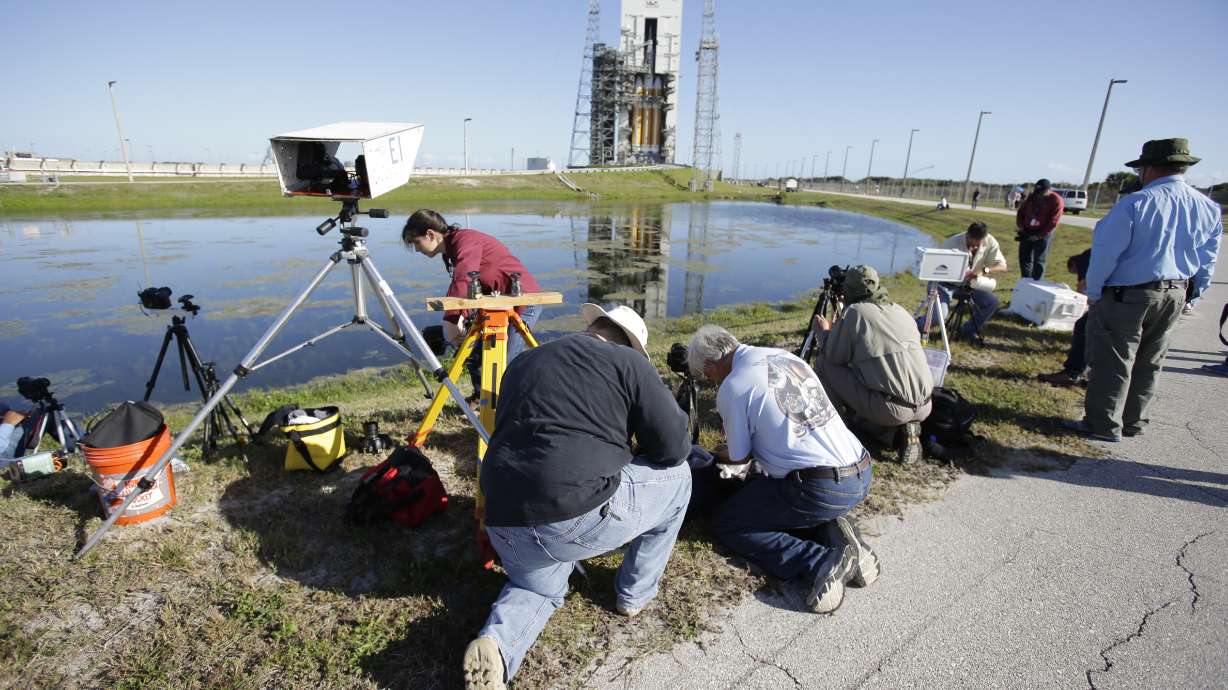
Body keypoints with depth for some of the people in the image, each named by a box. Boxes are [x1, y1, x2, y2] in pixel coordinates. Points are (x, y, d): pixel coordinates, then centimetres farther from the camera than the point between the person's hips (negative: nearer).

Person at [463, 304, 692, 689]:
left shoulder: (522, 362, 20)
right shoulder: (629, 362, 3)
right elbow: (675, 448, 2)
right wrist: (633, 452, 25)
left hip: (505, 521, 6)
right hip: (583, 515, -5)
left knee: (538, 587, 37)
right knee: (676, 476, 21)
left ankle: (495, 643, 5)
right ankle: (636, 595, 32)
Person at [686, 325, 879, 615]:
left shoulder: (732, 388, -11)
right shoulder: (786, 356, 11)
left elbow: (740, 458, 0)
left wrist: (719, 454, 22)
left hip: (822, 490, -8)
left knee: (725, 523, 8)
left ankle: (821, 562, -8)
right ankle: (835, 531, 7)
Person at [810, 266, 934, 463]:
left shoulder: (853, 312, -4)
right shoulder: (901, 311, 15)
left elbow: (833, 356, 0)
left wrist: (823, 331, 19)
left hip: (889, 408, -7)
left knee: (826, 365, 6)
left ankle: (856, 417, 14)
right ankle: (903, 429, 9)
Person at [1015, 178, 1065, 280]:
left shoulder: (1057, 201, -11)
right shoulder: (1032, 196, 5)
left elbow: (1053, 222, -14)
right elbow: (1021, 211, 14)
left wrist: (1039, 235, -17)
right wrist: (1020, 226, 1)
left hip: (1043, 234, -6)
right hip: (1027, 232, 6)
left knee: (1038, 261, -5)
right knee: (1024, 259, 8)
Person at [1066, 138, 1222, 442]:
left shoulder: (1134, 203, -16)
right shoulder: (1209, 208, 6)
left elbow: (1105, 251, -16)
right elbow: (1207, 259, 12)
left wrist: (1094, 293, -7)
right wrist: (1194, 293, 21)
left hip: (1128, 296, -7)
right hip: (1175, 296, 7)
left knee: (1112, 363, 1)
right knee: (1148, 365, 16)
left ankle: (1103, 426, 6)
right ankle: (1133, 423, 26)